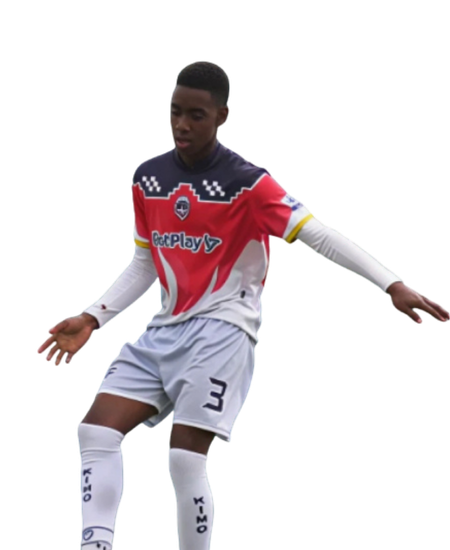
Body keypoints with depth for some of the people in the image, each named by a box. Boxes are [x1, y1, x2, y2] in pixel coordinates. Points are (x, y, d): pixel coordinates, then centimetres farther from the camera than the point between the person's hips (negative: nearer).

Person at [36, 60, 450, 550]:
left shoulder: (247, 182, -11)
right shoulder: (147, 178, 7)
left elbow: (320, 235, -17)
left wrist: (392, 285, -27)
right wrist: (92, 319, 10)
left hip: (221, 328, -6)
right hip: (164, 327, 6)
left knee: (185, 458, -16)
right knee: (96, 431, -7)